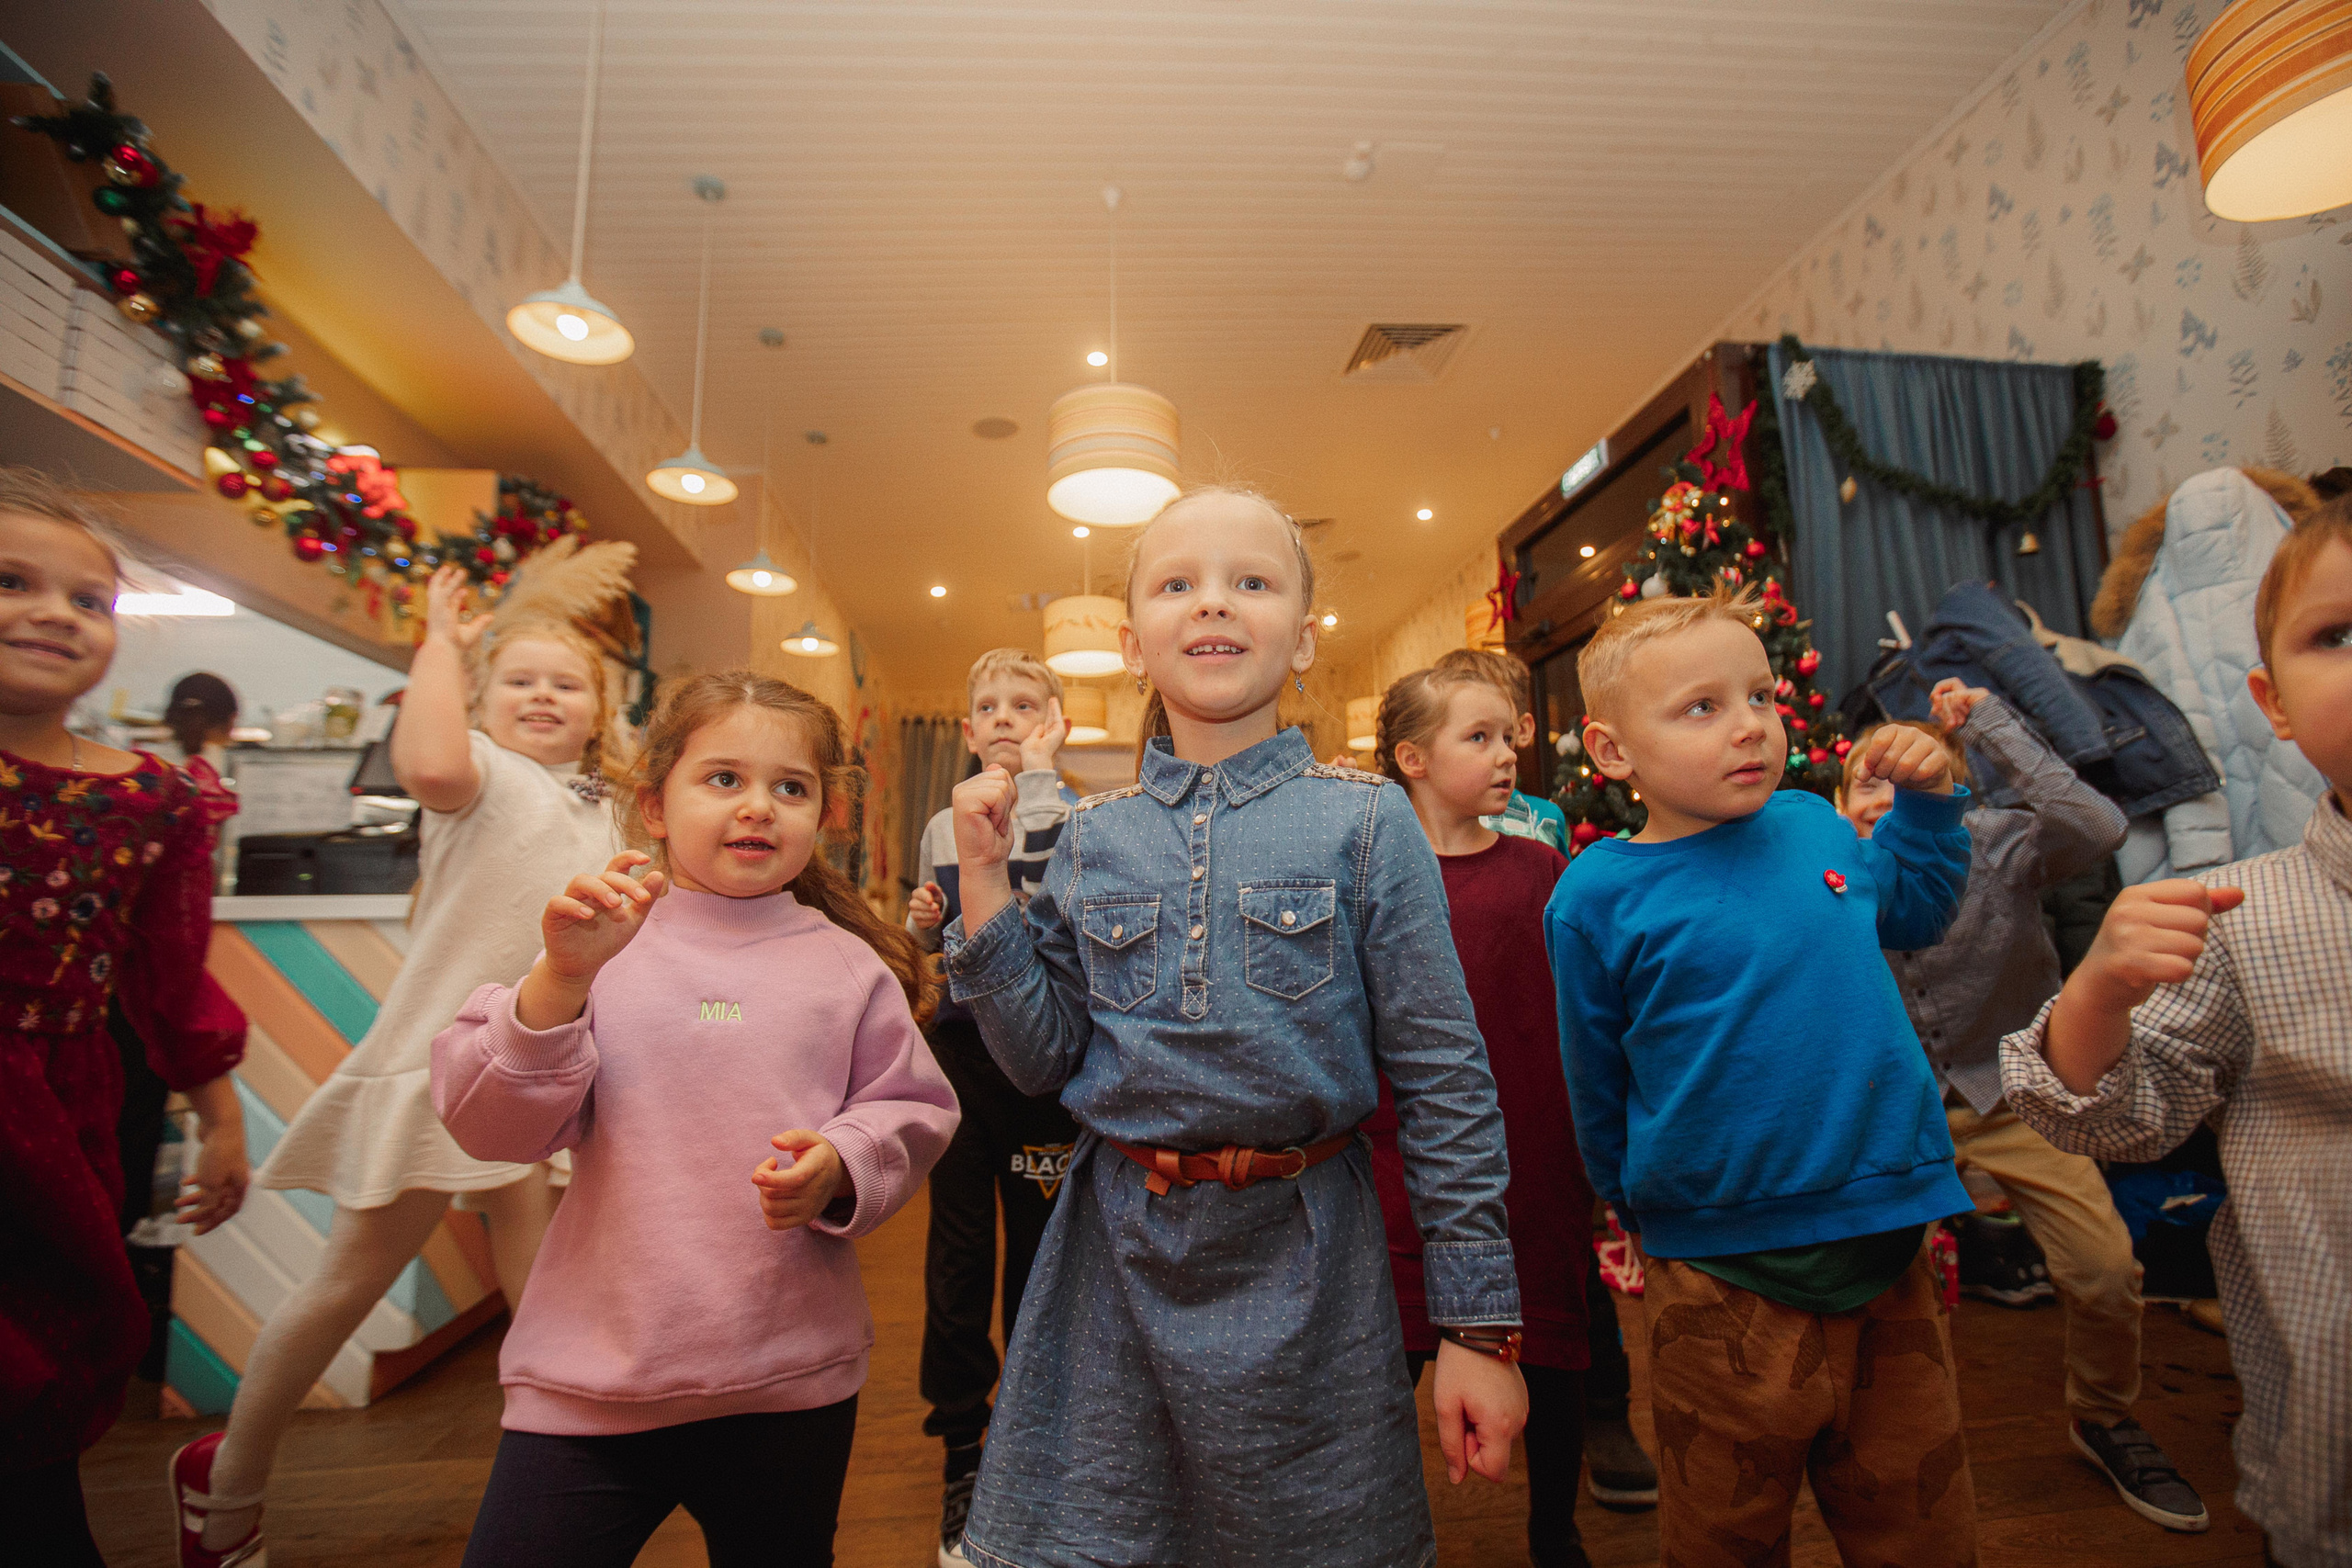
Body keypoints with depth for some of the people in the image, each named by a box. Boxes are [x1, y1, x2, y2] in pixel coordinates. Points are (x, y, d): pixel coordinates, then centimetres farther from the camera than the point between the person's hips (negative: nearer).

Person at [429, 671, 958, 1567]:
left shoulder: (849, 966, 0)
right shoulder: (600, 943, -2)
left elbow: (913, 1113, 2)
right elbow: (486, 1124, -8)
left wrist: (841, 1167, -17)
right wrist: (562, 978, -22)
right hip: (589, 1382, -1)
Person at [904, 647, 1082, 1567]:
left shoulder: (1075, 813, -5)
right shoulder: (943, 825, 8)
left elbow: (1046, 892, -27)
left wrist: (1039, 771, -22)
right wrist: (924, 921, -2)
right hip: (961, 1047, 3)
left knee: (1037, 1248, 10)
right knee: (958, 1250, 10)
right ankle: (962, 1452, 29)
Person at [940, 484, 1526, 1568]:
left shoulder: (1365, 824, -8)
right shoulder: (1092, 839, 1)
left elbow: (1445, 1083, -7)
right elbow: (1043, 1062, 0)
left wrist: (1478, 1323, -5)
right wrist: (983, 883, -7)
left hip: (1299, 1252, -2)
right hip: (1119, 1248, 3)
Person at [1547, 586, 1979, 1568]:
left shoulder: (1813, 824, -1)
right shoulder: (1598, 899, -15)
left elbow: (1913, 910, 21)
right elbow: (1600, 1092, -3)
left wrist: (1926, 799, 8)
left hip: (1889, 1239, 5)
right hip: (1726, 1275, -4)